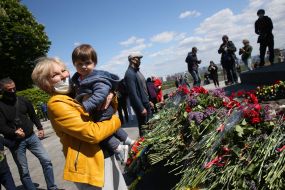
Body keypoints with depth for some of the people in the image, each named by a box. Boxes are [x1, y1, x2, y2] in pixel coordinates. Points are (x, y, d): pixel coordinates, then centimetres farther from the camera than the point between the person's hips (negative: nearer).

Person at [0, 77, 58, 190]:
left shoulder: (23, 100, 5)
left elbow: (33, 115, 16)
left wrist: (40, 128, 10)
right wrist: (14, 132, -27)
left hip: (31, 137, 3)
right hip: (15, 142, -3)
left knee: (46, 161, -1)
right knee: (24, 172, 3)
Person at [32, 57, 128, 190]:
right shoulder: (56, 104, -16)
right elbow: (92, 133, -24)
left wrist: (110, 95, -8)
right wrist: (116, 120, -8)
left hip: (107, 155, 8)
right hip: (90, 164, -8)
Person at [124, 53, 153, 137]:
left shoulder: (137, 71, 12)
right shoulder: (129, 73, -18)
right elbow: (133, 93, -23)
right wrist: (141, 108, -22)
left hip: (145, 103, 9)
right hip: (140, 105, -9)